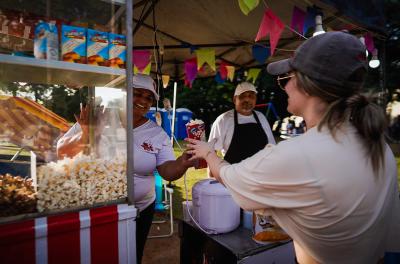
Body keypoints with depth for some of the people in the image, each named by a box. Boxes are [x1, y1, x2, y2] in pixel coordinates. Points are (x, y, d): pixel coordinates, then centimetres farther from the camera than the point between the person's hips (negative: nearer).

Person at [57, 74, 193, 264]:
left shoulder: (158, 134, -5)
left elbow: (168, 172, -12)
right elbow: (62, 151, -7)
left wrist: (183, 163, -33)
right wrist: (84, 136, -27)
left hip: (139, 211, 1)